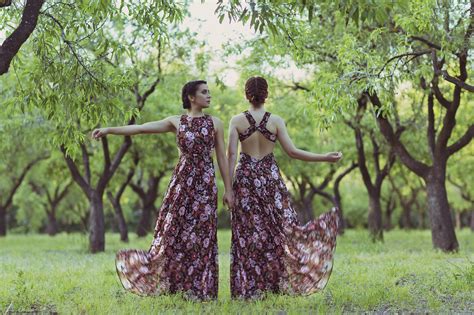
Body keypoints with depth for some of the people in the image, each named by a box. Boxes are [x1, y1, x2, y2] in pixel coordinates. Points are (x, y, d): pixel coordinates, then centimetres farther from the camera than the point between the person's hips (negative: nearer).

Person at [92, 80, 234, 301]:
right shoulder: (176, 122, 6)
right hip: (182, 180, 0)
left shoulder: (215, 123, 7)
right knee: (174, 230, -2)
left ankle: (199, 290, 8)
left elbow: (222, 158, 7)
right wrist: (109, 130, -7)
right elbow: (142, 128, 1)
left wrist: (228, 189, 4)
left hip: (205, 183, 0)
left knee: (201, 235, 0)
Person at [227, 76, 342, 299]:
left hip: (245, 177, 1)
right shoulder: (276, 121, -3)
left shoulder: (237, 120, -3)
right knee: (282, 229, 7)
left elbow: (231, 155, -6)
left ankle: (247, 289, 5)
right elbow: (292, 152, -6)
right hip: (270, 176, -1)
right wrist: (326, 158, 1)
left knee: (247, 234, 4)